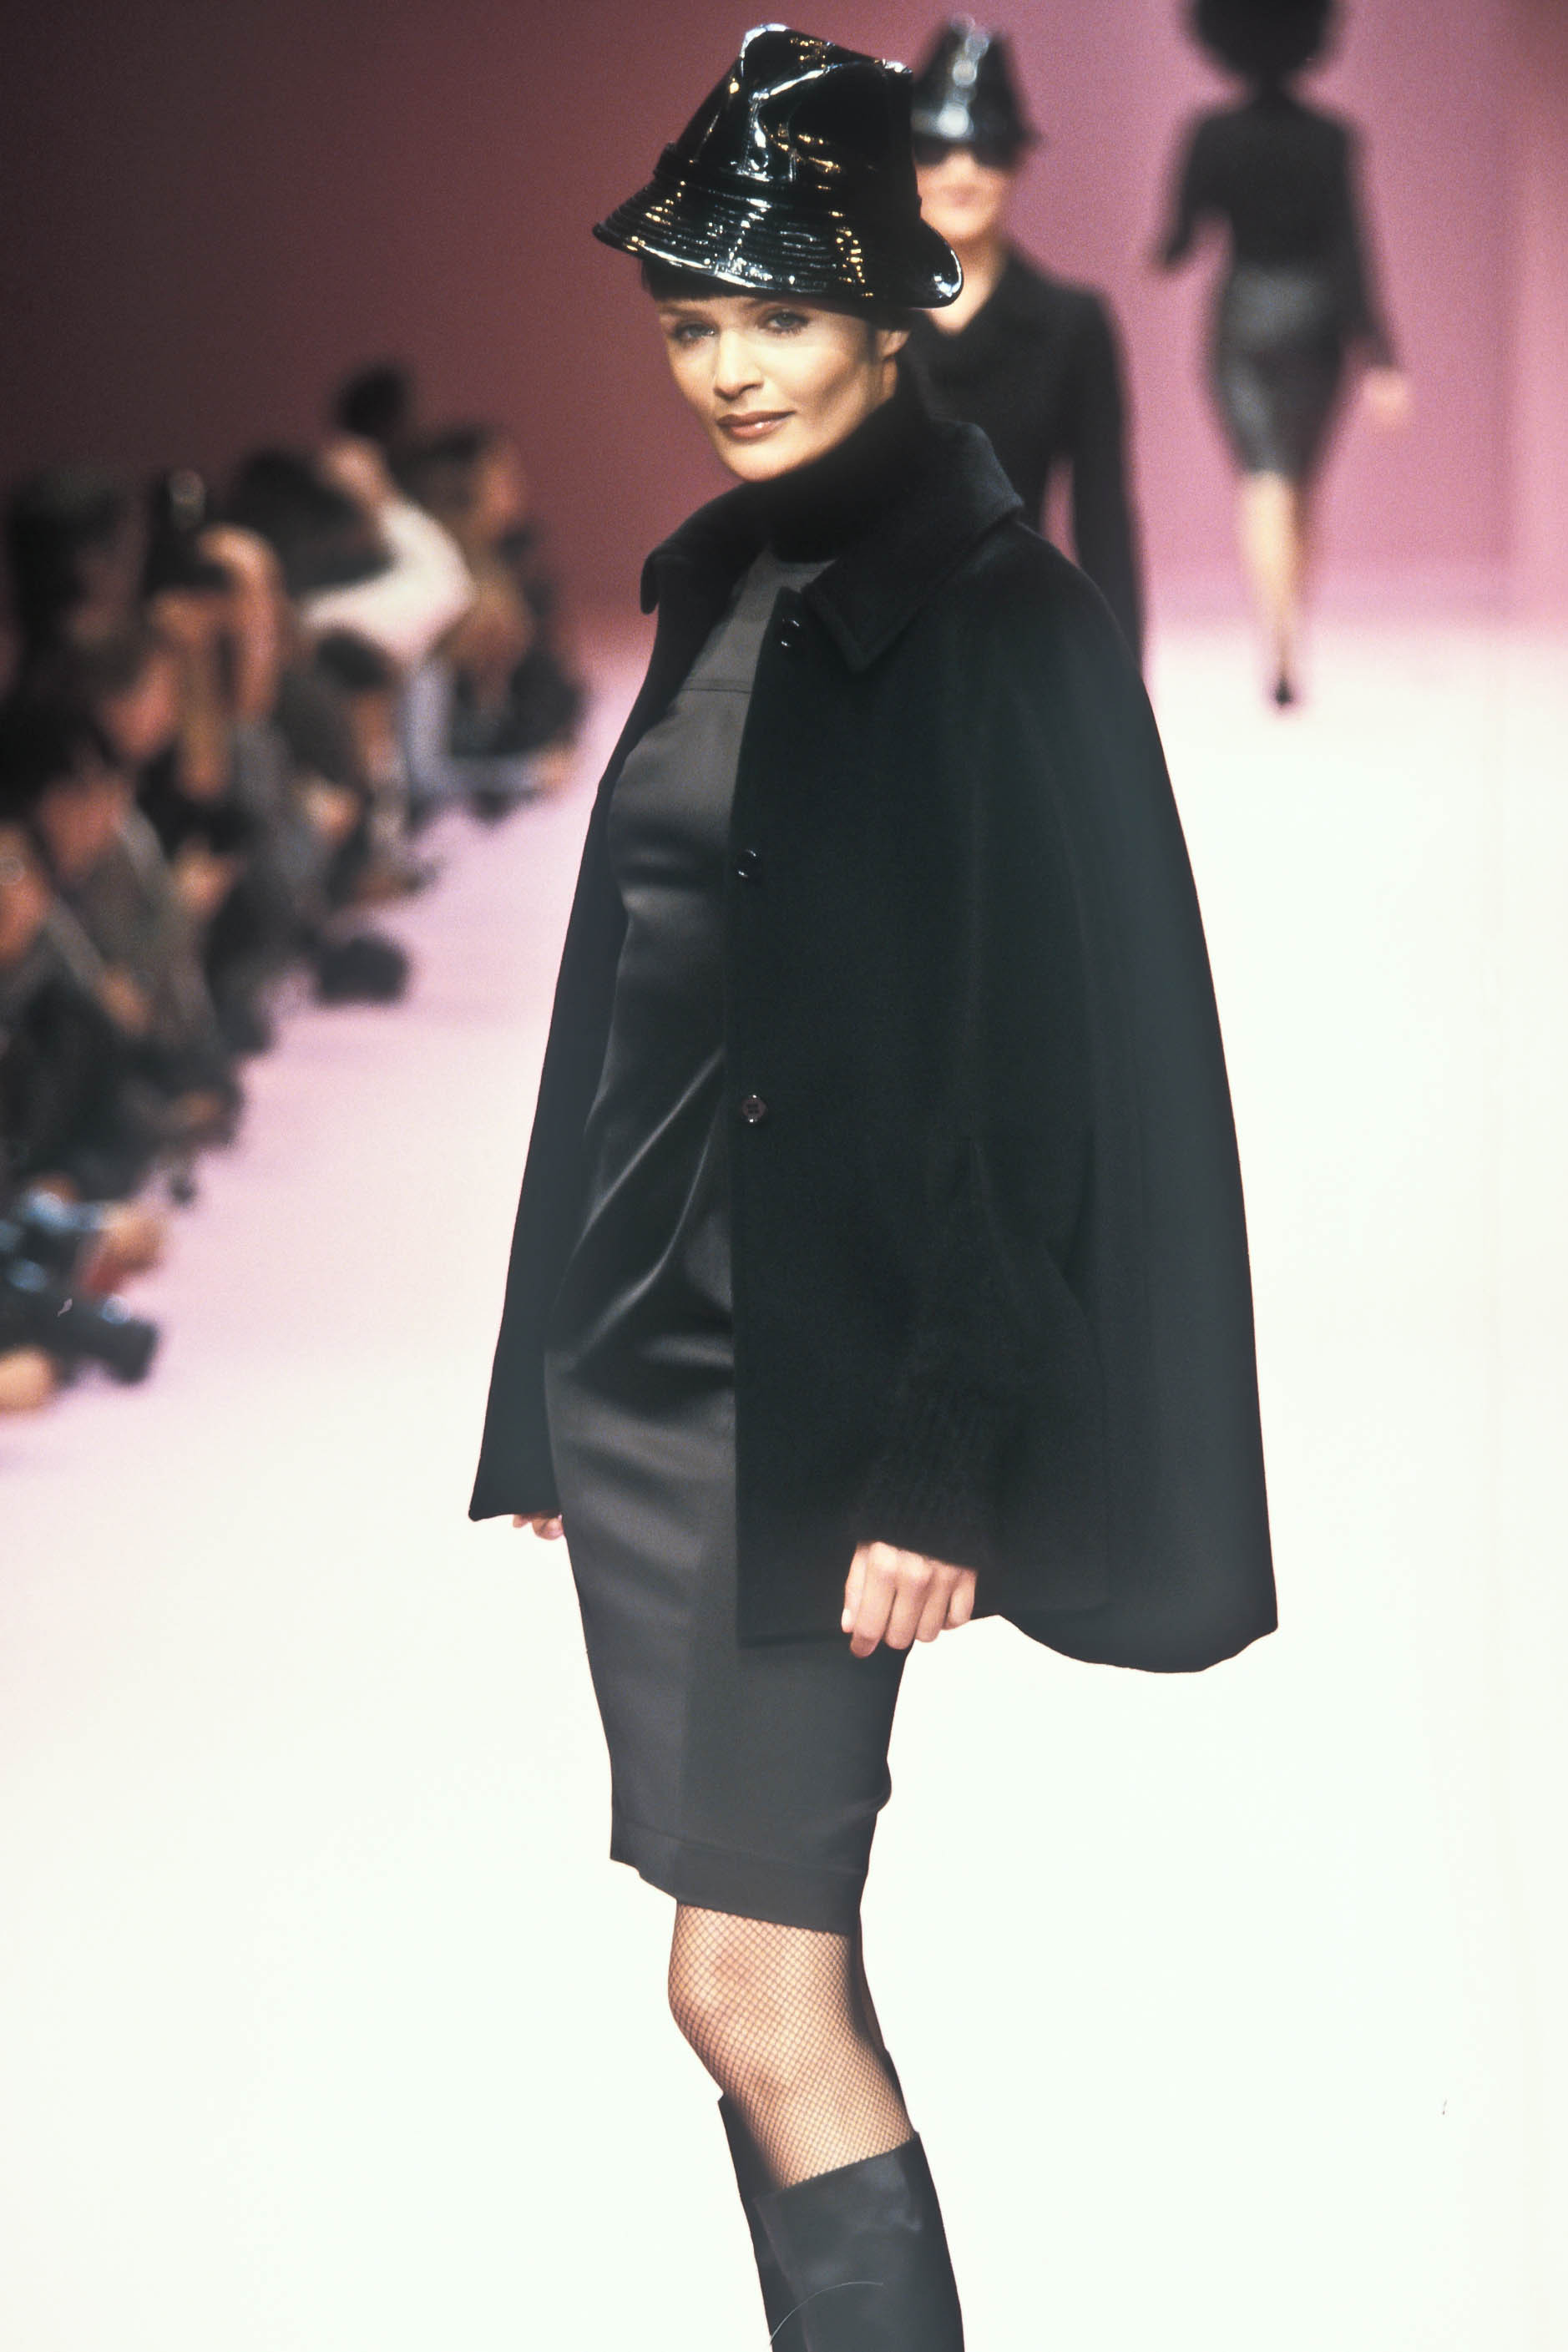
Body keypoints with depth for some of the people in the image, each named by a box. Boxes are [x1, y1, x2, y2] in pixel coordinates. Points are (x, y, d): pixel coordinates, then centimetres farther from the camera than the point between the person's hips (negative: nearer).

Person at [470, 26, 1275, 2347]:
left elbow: (1034, 1065, -15)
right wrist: (557, 1398, 15)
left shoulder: (996, 626, -11)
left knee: (758, 1990, -8)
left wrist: (941, 1467, -19)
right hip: (648, 1355, 8)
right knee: (777, 1980, 10)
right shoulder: (725, 602, 12)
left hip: (817, 1394, -7)